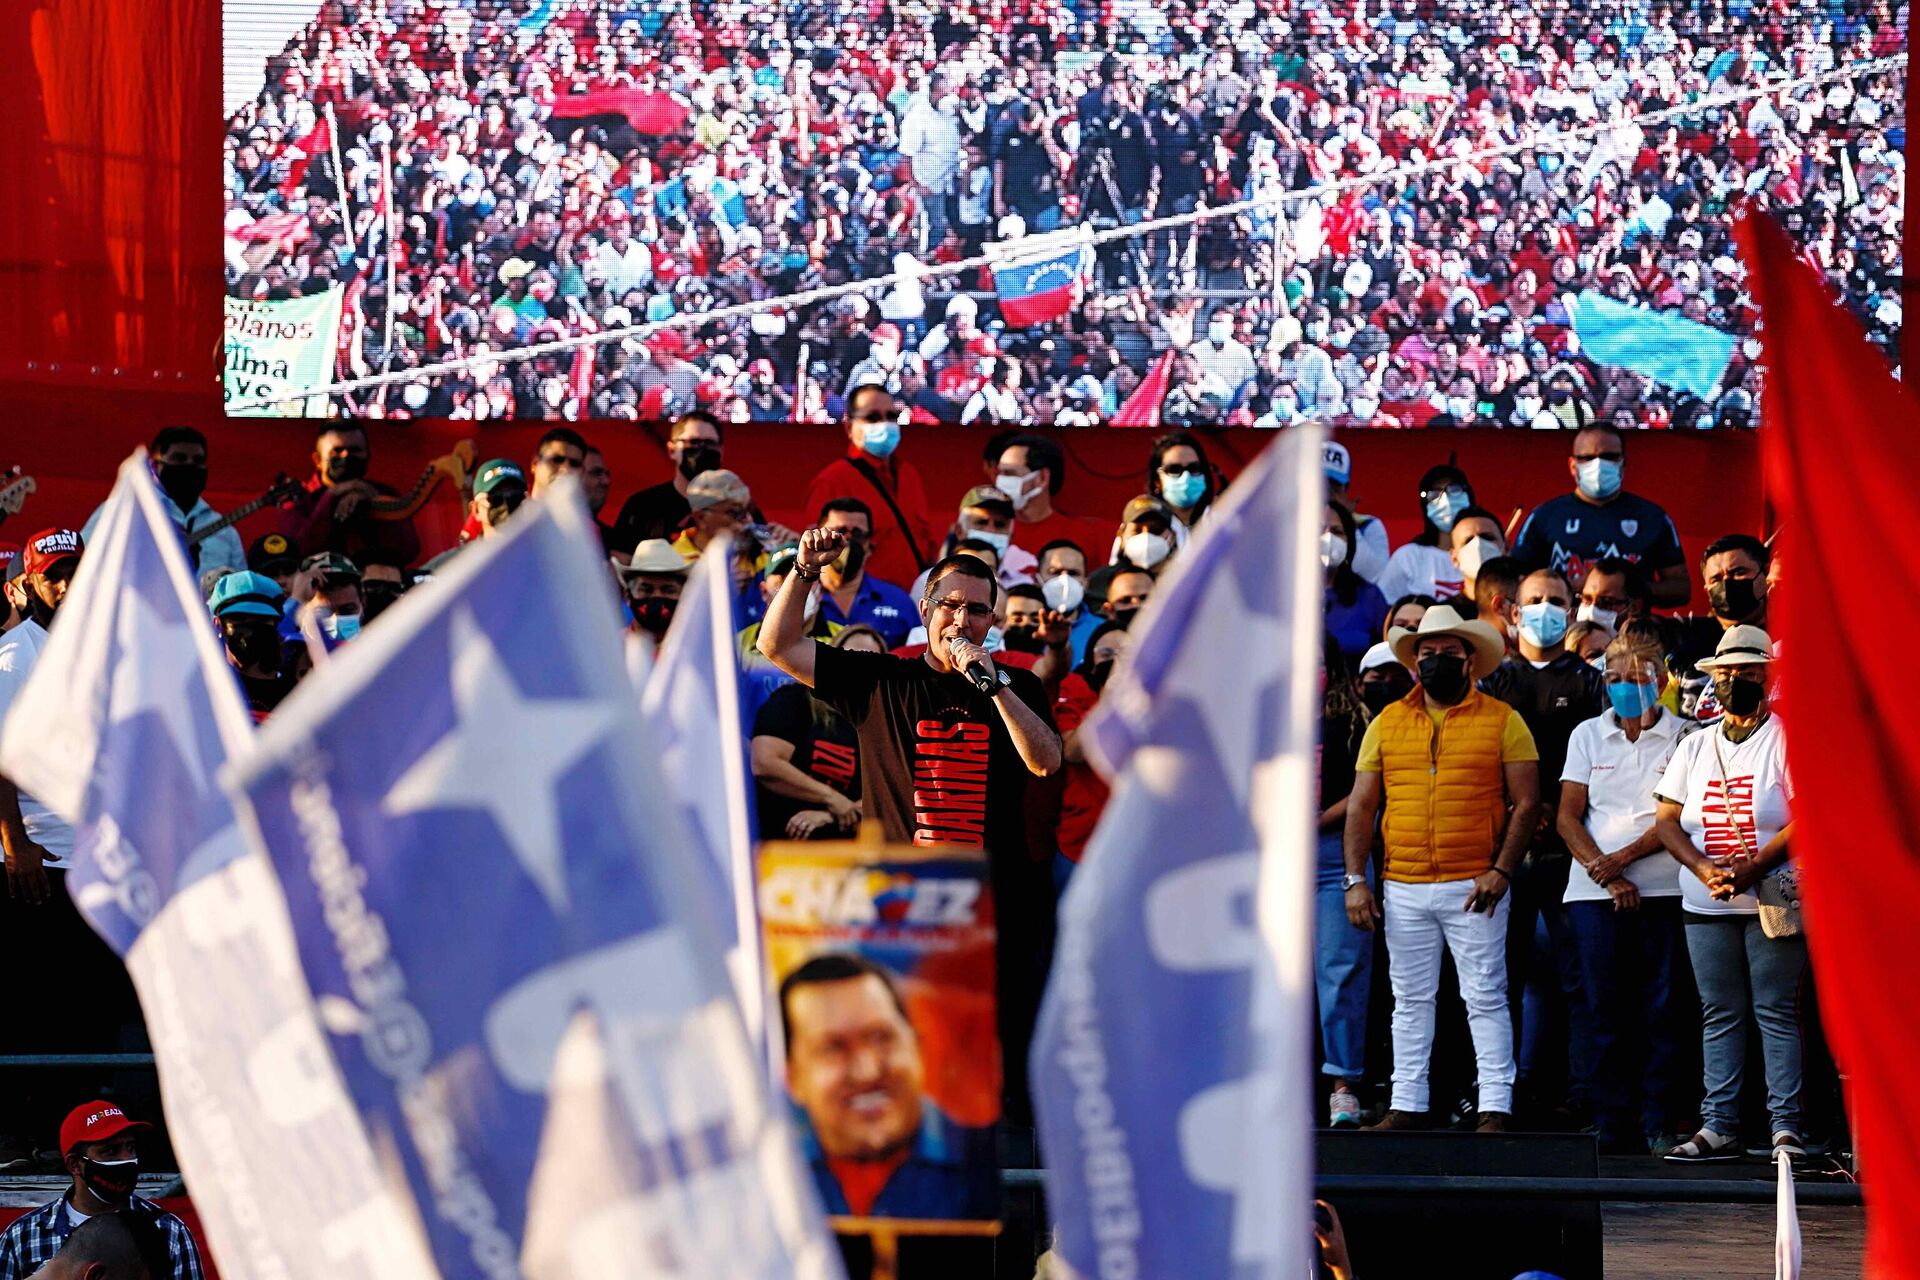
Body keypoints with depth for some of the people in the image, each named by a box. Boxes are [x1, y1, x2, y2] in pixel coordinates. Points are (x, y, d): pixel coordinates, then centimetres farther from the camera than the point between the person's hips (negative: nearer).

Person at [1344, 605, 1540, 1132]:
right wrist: (1356, 879, 1)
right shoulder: (1387, 723, 10)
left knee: (1485, 998, -3)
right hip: (1404, 889, 4)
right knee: (1410, 999, 8)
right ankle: (1408, 1105, 13)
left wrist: (1501, 870, -12)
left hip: (1474, 889, -3)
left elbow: (1526, 802, -1)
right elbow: (1362, 806, 10)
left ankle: (1495, 1108, -2)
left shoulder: (1502, 721, 2)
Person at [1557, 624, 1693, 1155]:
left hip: (1662, 888, -2)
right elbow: (1567, 817, 8)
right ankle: (1614, 1126, 4)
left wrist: (1624, 857, -12)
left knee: (1662, 1011, -4)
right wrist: (1604, 873, -6)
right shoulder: (1588, 735, 13)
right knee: (1607, 1011, 0)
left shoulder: (1683, 737, 5)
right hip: (1595, 892, 2)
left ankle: (1661, 1126, -1)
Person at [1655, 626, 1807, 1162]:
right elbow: (1665, 819, 12)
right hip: (1706, 904, 5)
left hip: (1772, 898, -5)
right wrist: (1703, 868, -6)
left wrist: (1753, 867, -18)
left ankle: (1785, 1126, -5)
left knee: (1776, 1012, -5)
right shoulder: (1696, 746, 15)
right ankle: (1718, 1127, 7)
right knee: (1719, 1015, 6)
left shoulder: (1788, 739, 0)